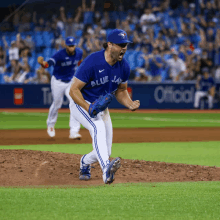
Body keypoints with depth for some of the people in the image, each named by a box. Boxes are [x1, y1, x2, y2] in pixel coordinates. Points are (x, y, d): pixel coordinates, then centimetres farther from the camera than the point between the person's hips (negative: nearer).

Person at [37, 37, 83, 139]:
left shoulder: (79, 52, -9)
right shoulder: (60, 54, -25)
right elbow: (50, 62, -43)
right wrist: (43, 63, -63)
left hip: (71, 82, 3)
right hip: (58, 82, -3)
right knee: (57, 104, 11)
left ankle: (74, 131, -13)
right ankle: (50, 125, 40)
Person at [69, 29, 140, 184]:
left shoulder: (124, 66, -7)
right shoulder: (92, 62, -27)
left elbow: (121, 90, 10)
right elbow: (74, 90, -23)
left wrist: (130, 104, -11)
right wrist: (88, 108, -38)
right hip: (82, 103, -6)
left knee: (105, 152, 3)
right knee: (98, 128, -37)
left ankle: (85, 163, 39)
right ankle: (106, 169, -56)